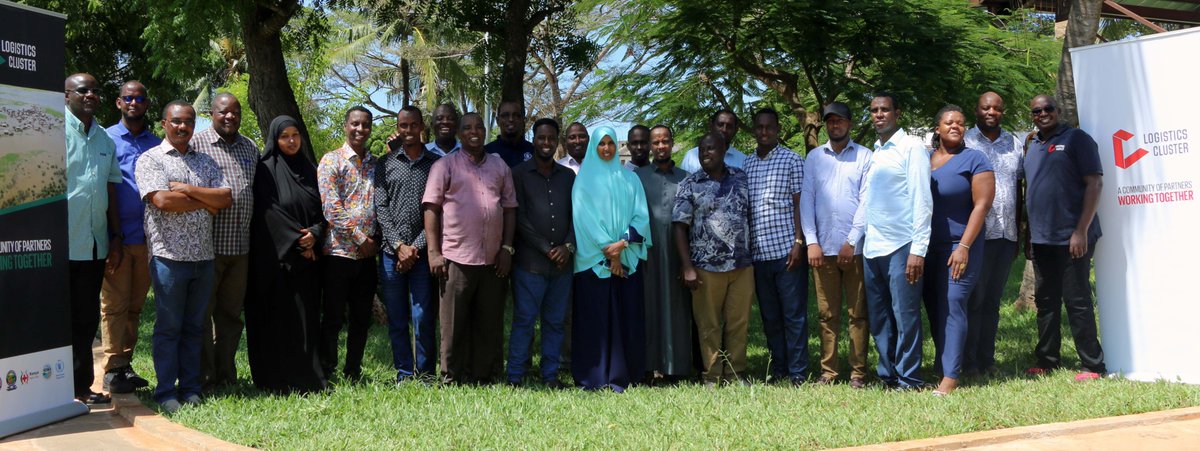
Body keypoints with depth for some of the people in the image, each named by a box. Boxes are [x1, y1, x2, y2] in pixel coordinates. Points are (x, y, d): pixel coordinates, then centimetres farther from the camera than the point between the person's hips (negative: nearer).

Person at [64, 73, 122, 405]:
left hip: (94, 246, 7)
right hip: (59, 244, -6)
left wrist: (115, 237, 15)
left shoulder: (105, 139, 15)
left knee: (86, 320, 12)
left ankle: (81, 386, 20)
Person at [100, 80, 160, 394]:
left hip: (147, 237, 4)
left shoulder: (156, 144, 13)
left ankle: (125, 364, 18)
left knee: (135, 305, 10)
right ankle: (113, 371, 3)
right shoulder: (106, 139, 2)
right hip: (117, 237, -4)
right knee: (114, 304, -2)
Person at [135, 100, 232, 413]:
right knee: (168, 327, 0)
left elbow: (226, 199, 3)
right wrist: (206, 203, -5)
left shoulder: (206, 162, 16)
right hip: (169, 255, -5)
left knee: (194, 327, 9)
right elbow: (162, 200, -15)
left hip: (204, 256, 5)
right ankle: (166, 392, 6)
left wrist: (187, 189, -9)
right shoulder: (150, 160, 0)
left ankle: (191, 389, 15)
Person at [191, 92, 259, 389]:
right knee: (202, 312, 1)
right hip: (207, 244, -5)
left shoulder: (250, 148, 16)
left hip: (241, 245, 5)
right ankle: (203, 377, 8)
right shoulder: (196, 144, -2)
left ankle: (226, 374, 21)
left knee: (231, 313, 12)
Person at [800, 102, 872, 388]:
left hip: (856, 247, -2)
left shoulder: (865, 157, 4)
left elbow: (867, 201, -2)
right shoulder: (814, 157, 11)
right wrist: (811, 241, -3)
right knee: (827, 314, 5)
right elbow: (806, 199, 7)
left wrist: (852, 241, -8)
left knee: (858, 313, 1)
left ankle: (858, 372, 6)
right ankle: (828, 372, 9)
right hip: (823, 247, 2)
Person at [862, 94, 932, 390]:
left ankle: (908, 381, 4)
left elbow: (923, 201, -9)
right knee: (878, 320, 10)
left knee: (905, 317, -3)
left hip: (901, 247, -7)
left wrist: (918, 249, -15)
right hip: (872, 249, 7)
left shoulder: (911, 147, -3)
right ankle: (887, 375, 19)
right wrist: (855, 240, 12)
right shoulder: (874, 153, 17)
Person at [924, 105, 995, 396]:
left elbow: (981, 205, -9)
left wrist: (964, 246, -16)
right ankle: (940, 363, 18)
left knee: (952, 306, -12)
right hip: (927, 247, 5)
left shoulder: (974, 159, -3)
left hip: (958, 246, -5)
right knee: (933, 309, 7)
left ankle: (950, 376, -13)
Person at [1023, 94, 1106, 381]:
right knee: (1045, 301, 11)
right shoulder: (1032, 146, 16)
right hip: (1040, 239, 7)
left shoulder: (1076, 139, -4)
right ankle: (1047, 361, 19)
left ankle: (1093, 366, 2)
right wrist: (1028, 234, 17)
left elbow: (1093, 184, -10)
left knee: (1077, 301, -5)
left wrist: (1081, 231, -17)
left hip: (1071, 238, -7)